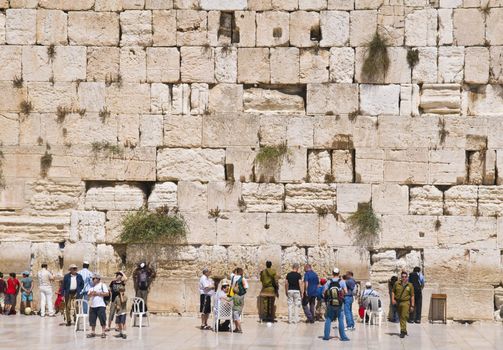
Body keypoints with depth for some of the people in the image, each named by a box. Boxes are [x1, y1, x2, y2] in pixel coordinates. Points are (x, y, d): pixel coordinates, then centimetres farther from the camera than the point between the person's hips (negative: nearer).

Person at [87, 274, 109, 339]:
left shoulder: (102, 285, 0)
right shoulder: (91, 286, 17)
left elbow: (107, 293, -9)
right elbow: (88, 295, 15)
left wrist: (98, 293, -13)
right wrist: (91, 293, -8)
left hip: (100, 305, -6)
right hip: (92, 305, 6)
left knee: (102, 319, -5)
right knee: (92, 320, 7)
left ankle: (103, 332, 0)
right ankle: (93, 332, 14)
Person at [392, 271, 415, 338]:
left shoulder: (410, 285, 1)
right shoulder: (397, 283, 5)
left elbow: (412, 296, 2)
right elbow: (393, 292, 12)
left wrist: (412, 305, -2)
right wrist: (393, 299, -4)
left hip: (405, 302, -3)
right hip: (398, 302, 3)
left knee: (404, 317, -14)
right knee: (400, 317, 12)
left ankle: (402, 331, -13)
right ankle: (404, 330, 28)